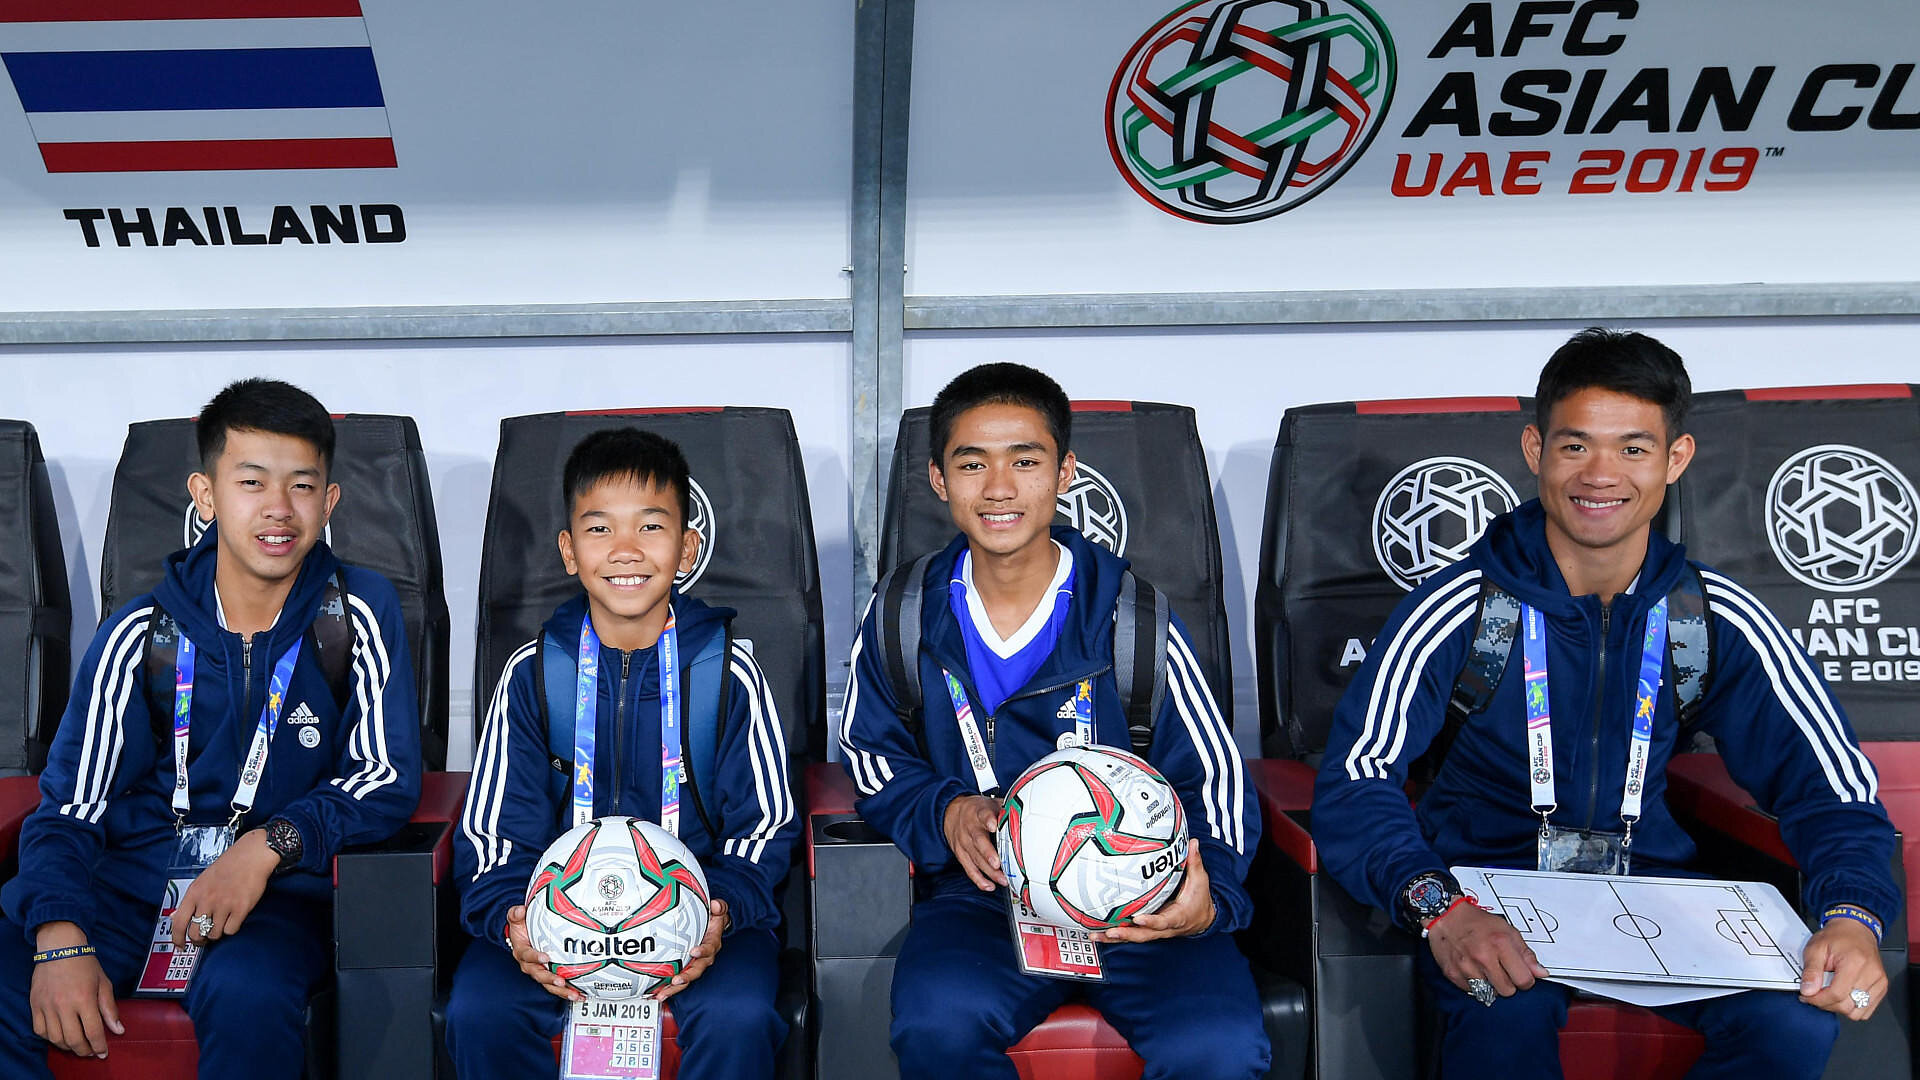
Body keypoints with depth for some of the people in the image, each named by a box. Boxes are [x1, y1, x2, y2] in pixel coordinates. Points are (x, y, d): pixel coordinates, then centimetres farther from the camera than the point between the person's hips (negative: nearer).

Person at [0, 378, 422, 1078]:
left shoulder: (359, 614, -1)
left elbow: (390, 780, -4)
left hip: (278, 892, -2)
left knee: (246, 995, -35)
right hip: (127, 881, 2)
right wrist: (61, 939, -16)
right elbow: (70, 804, 2)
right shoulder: (142, 634, 3)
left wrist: (269, 844, -20)